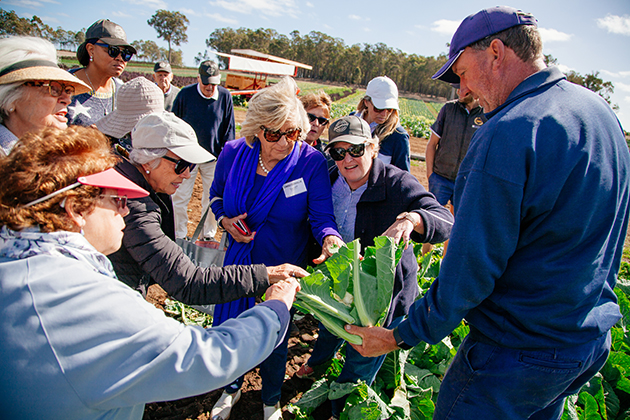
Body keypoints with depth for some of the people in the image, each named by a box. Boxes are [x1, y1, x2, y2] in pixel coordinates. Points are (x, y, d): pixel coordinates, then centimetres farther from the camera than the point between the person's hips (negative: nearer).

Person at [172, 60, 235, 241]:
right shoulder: (185, 94, -5)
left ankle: (209, 235, 26)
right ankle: (179, 236, 19)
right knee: (179, 198, 2)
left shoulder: (225, 96, -3)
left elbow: (229, 128, 5)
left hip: (214, 158, 1)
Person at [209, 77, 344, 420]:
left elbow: (321, 216, -21)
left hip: (284, 266, -2)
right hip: (238, 261, 3)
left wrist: (329, 237, -43)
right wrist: (224, 219, -13)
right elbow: (216, 195, 7)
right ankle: (231, 387, 53)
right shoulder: (233, 154, -11)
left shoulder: (312, 162, -20)